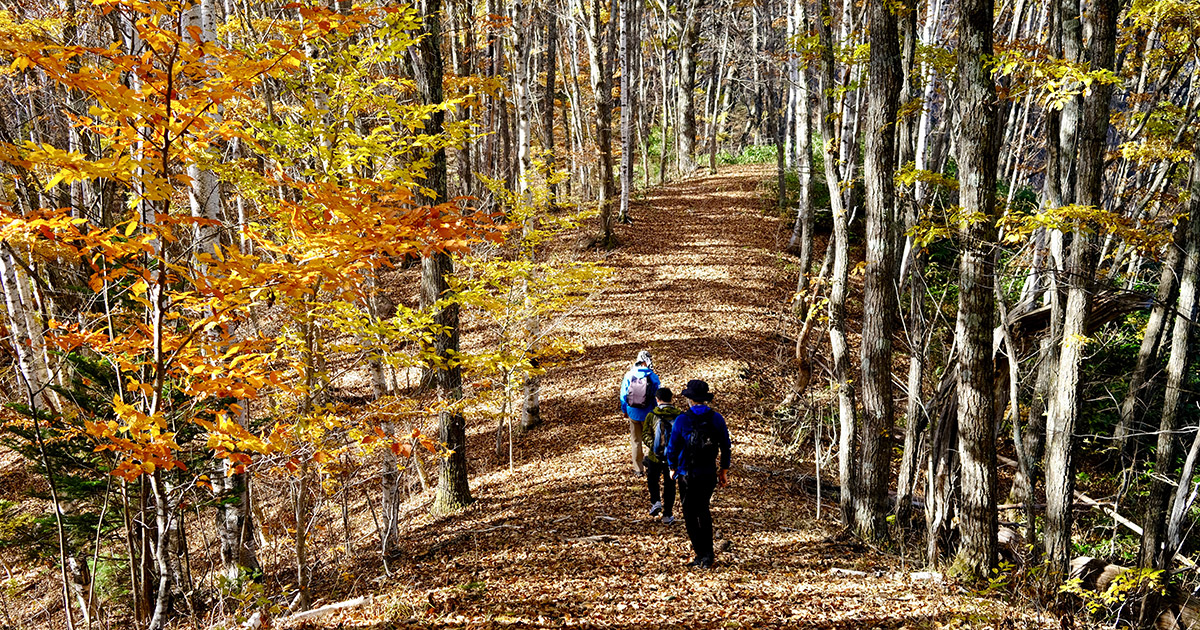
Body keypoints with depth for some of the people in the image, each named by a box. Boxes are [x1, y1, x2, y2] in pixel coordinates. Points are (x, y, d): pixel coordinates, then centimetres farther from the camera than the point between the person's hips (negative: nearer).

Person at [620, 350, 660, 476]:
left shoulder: (629, 375, -8)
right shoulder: (653, 377, -14)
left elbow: (623, 394, 0)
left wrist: (624, 410, 15)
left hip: (633, 413, 2)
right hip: (648, 413, -2)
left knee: (635, 440, 13)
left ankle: (638, 469, 20)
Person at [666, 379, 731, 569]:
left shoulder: (682, 420, -12)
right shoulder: (717, 419, -3)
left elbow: (673, 447, -5)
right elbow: (726, 447, 3)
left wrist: (672, 468, 11)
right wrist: (724, 471, 14)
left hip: (687, 475, -4)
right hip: (709, 474, 4)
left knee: (690, 514, 8)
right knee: (703, 511, 20)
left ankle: (701, 554, 5)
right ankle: (707, 555, 19)